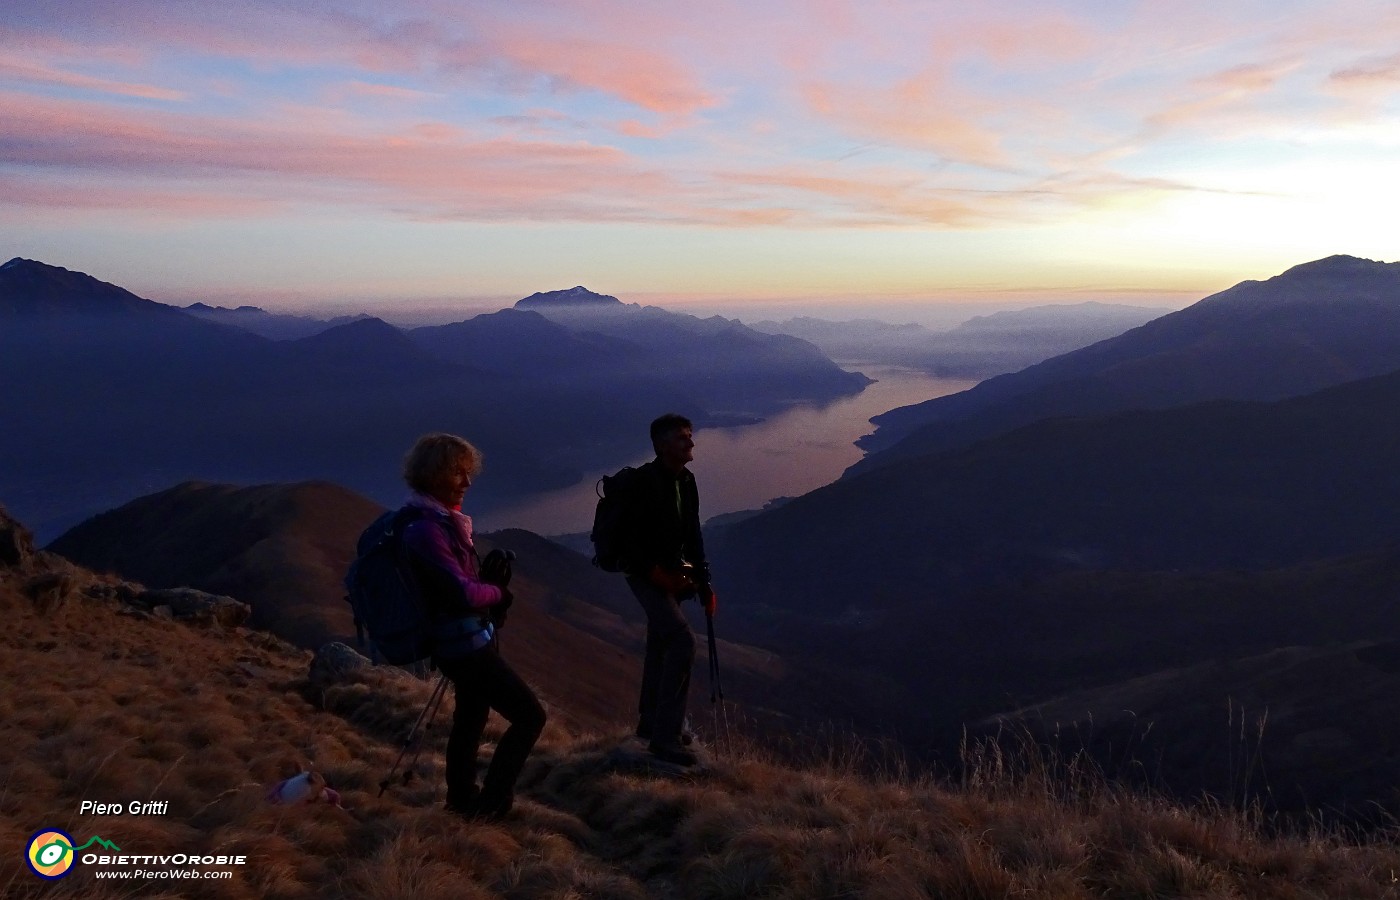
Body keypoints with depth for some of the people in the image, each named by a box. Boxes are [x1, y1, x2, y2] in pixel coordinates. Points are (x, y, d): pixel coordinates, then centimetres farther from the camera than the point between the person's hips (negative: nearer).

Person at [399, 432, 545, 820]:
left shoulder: (441, 521, 6)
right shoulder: (425, 529, -24)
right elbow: (463, 593, -28)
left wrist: (490, 574, 0)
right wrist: (500, 593, -9)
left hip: (466, 640, 10)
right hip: (467, 644, -10)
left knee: (471, 716, 23)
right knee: (530, 715, -4)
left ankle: (462, 797, 39)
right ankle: (490, 801, 6)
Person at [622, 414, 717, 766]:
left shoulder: (686, 481, 5)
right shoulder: (646, 480, -20)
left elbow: (692, 534, 10)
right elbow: (631, 537, -22)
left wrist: (703, 581, 8)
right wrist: (658, 573, -26)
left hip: (670, 574, 8)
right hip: (647, 575, -8)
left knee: (661, 644, 17)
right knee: (682, 640, -18)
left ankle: (651, 721, 35)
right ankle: (665, 736, -11)